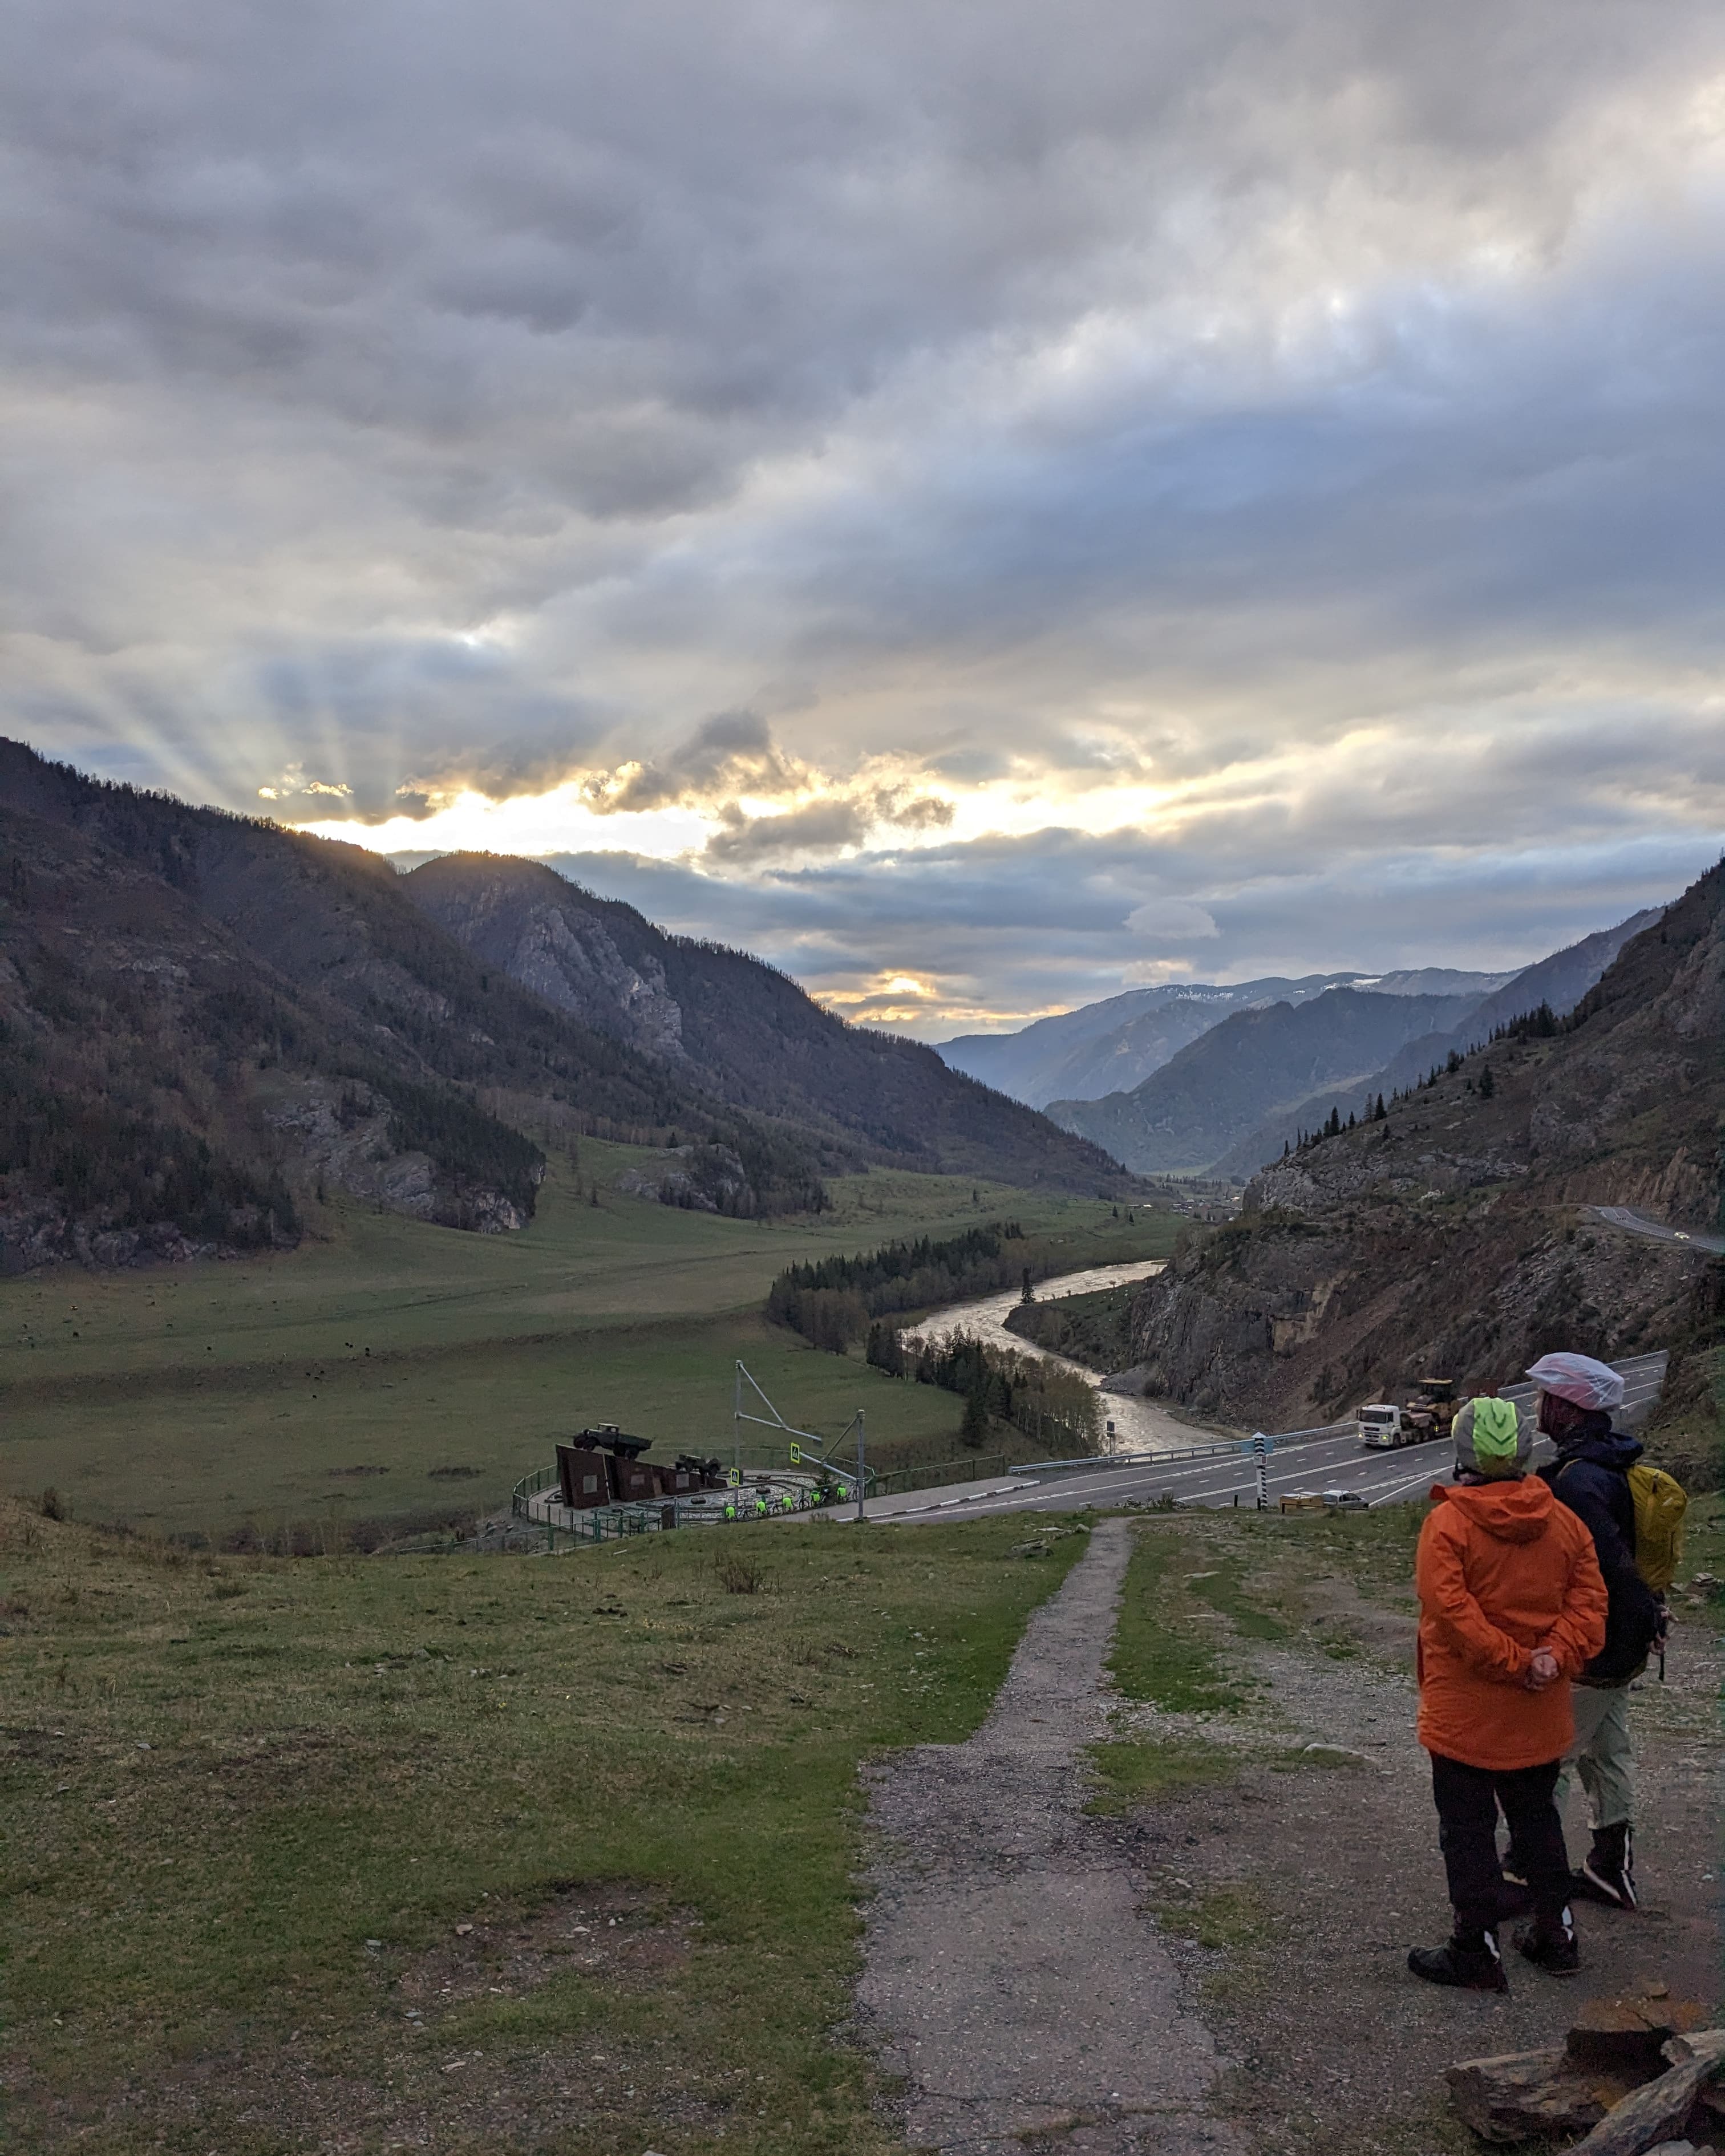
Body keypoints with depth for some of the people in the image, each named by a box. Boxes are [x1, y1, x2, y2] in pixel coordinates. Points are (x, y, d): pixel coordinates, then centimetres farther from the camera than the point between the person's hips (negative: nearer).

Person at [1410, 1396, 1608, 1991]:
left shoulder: (1447, 1524, -17)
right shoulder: (1562, 1521, 1)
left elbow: (1451, 1610, -24)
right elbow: (1588, 1596, -4)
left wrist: (1512, 1663, -17)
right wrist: (1555, 1655, -12)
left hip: (1465, 1713, -6)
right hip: (1540, 1717, 6)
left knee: (1468, 1830, 6)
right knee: (1538, 1820, 22)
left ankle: (1477, 1952, 12)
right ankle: (1555, 1935, 31)